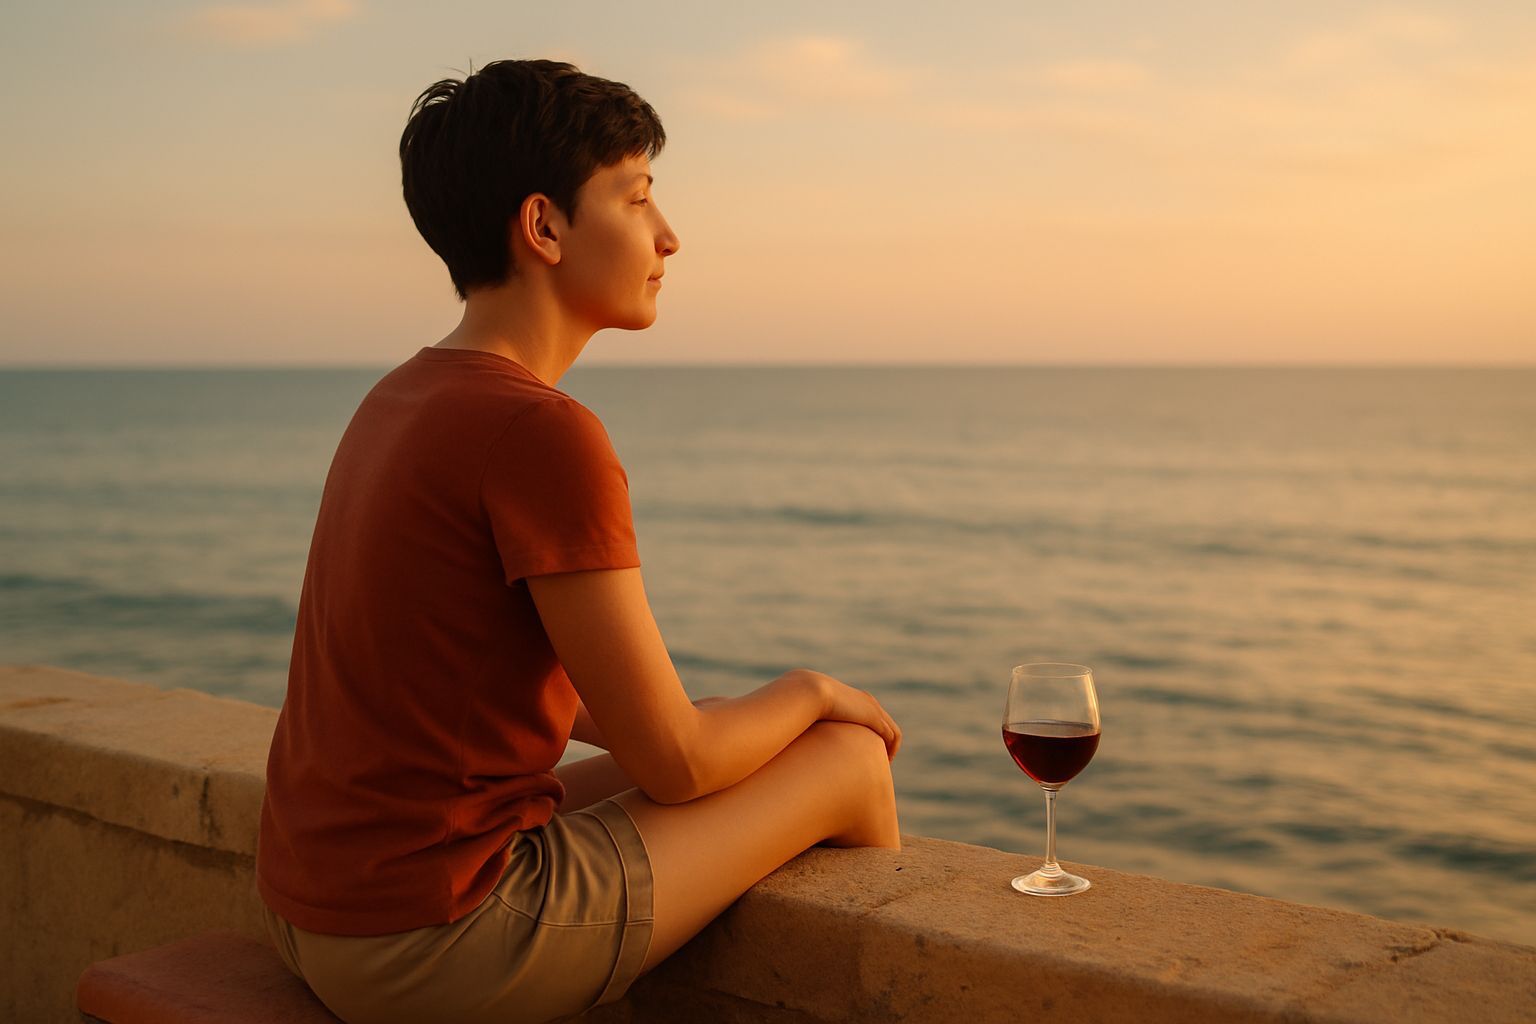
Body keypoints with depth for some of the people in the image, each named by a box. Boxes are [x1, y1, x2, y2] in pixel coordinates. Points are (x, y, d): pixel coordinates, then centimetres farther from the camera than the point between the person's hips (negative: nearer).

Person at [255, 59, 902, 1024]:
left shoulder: (397, 404, 7)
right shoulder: (549, 435, -21)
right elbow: (675, 762, -15)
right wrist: (811, 694, 6)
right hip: (438, 945, -9)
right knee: (853, 763, 3)